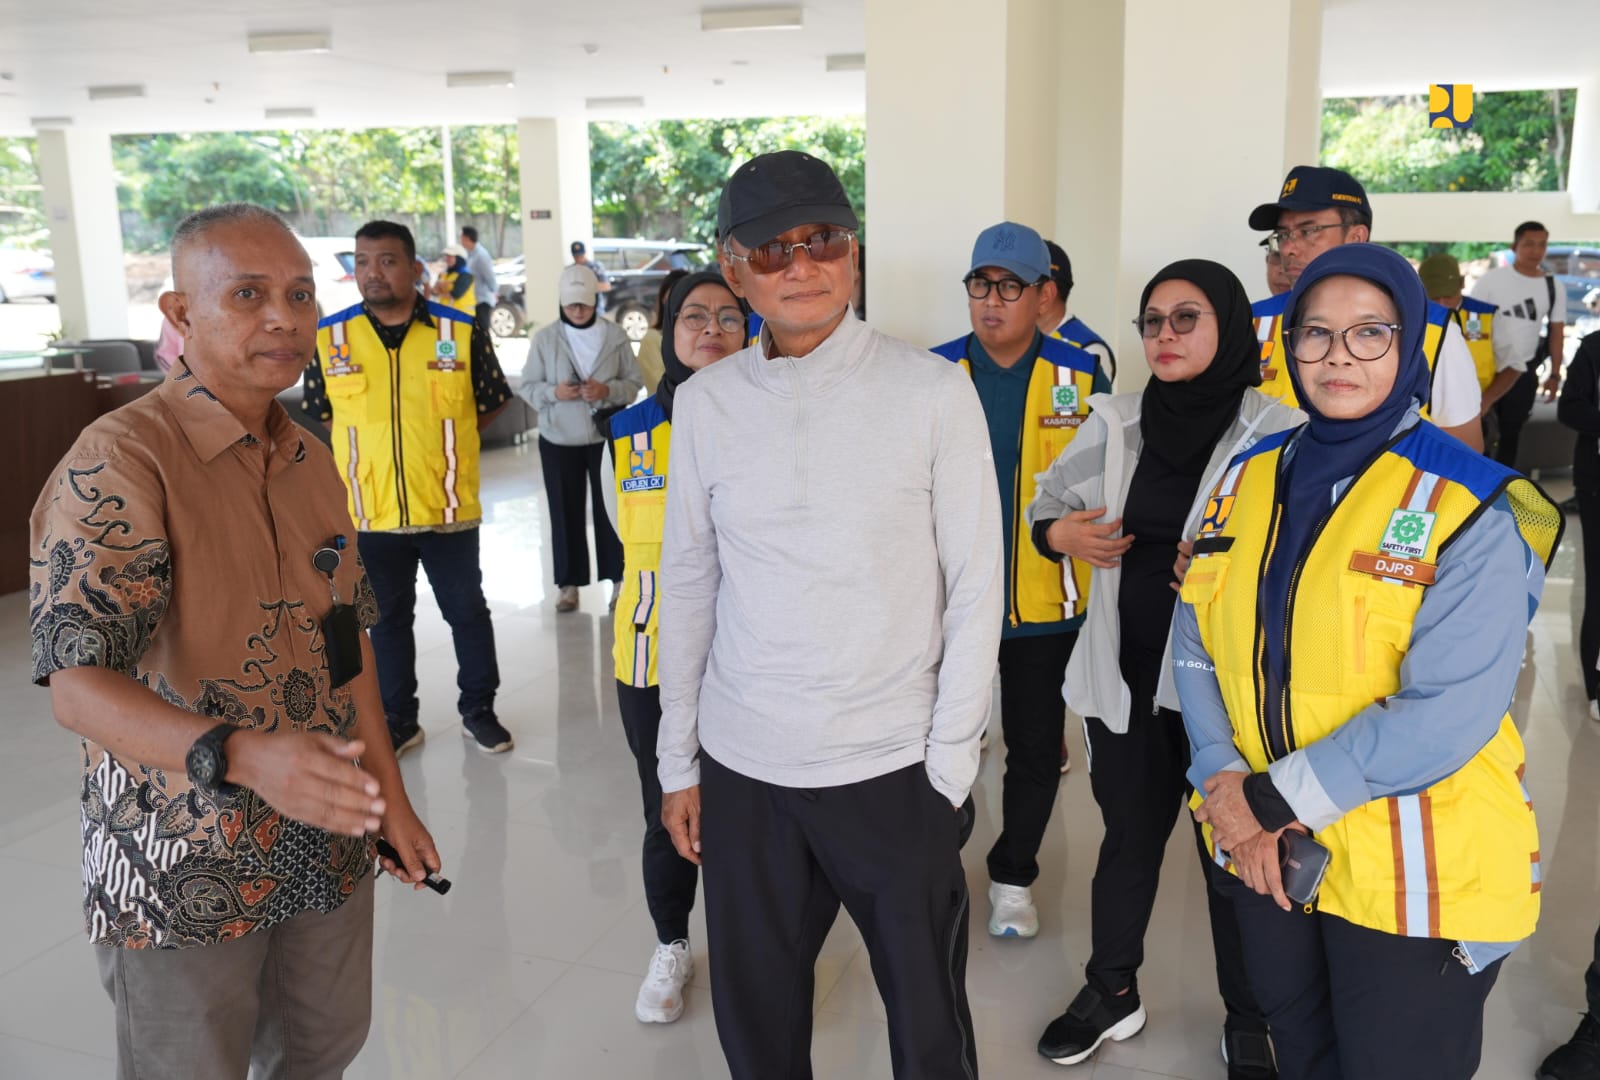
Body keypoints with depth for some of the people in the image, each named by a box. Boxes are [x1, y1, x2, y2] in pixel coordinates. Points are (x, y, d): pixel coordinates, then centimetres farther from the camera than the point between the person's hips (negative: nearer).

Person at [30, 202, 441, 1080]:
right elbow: (77, 684, -26)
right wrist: (243, 755, -42)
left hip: (328, 851, 7)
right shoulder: (117, 463, -18)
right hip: (180, 873, -6)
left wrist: (389, 794, 11)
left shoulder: (311, 460, 6)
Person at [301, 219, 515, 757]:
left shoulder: (461, 332, -6)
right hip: (370, 512, 1)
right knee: (387, 619, 14)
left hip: (448, 508, -1)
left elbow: (491, 403, 6)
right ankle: (399, 720, 28)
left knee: (467, 611, 10)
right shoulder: (328, 338, -2)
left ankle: (478, 709, 28)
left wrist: (440, 440, 3)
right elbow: (319, 414, 11)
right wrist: (368, 452, 5)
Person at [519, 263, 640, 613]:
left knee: (611, 508, 5)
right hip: (558, 440, 1)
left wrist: (608, 390, -19)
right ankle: (568, 583, 18)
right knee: (565, 512, 7)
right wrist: (554, 392, -18)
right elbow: (527, 386, 1)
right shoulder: (545, 338, -1)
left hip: (608, 437, -1)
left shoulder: (616, 336, -2)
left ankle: (618, 578, 16)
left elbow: (633, 384, 0)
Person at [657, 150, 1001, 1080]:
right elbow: (688, 585, 7)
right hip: (741, 767, 3)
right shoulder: (706, 403, 1)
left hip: (894, 768, -2)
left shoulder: (935, 392, -7)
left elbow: (976, 587, -4)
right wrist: (679, 760, 8)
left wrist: (949, 765, -6)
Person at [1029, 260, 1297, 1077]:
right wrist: (1059, 532, -8)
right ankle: (1112, 992, 40)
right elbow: (1050, 497, 13)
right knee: (1128, 837, 19)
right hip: (1128, 675, 4)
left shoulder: (1277, 431, -10)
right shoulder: (1115, 424, 2)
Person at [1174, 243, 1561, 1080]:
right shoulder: (1249, 477, 3)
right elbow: (1195, 649, 2)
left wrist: (1274, 798, -19)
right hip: (1262, 856, 5)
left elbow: (1445, 715, -22)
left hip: (1411, 880, -4)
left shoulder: (1471, 510, -13)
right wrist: (1228, 790, -11)